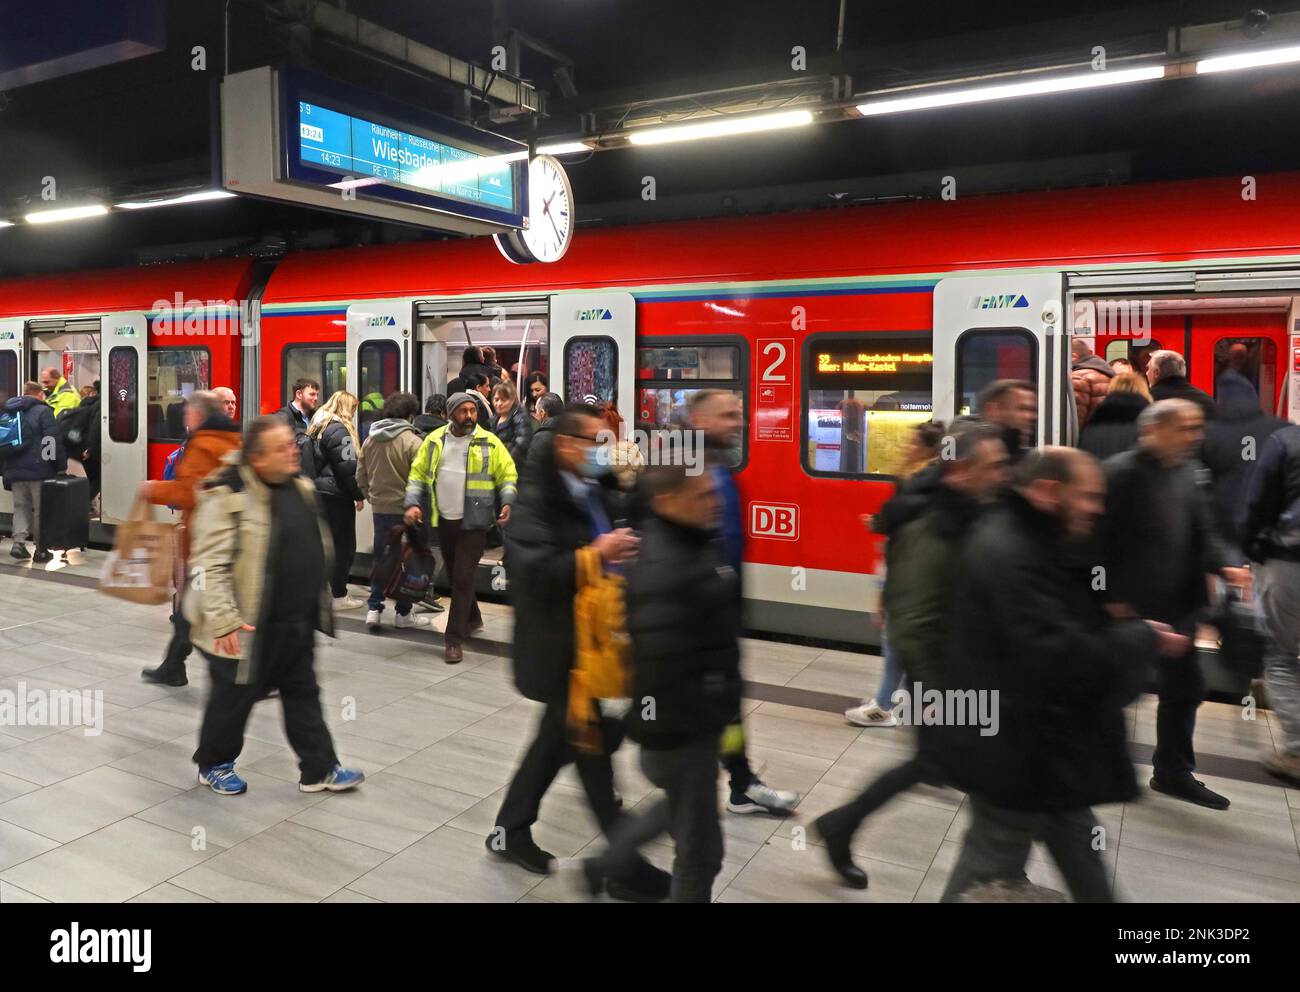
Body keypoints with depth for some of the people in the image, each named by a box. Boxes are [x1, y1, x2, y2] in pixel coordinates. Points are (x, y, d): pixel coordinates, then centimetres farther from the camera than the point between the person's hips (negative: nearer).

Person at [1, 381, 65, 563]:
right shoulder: (43, 411, -7)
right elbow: (53, 441, -15)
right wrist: (61, 466, -10)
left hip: (15, 471, 5)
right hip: (38, 471, -5)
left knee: (20, 507, 15)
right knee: (41, 509, 3)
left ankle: (18, 542, 0)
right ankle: (40, 550, 6)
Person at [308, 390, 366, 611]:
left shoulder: (318, 426, 14)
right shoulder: (339, 429, -15)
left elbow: (314, 462, 16)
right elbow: (347, 467, -18)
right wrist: (359, 495, -11)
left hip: (319, 491, 9)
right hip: (337, 495, -9)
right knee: (344, 545, -1)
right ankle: (339, 596, 3)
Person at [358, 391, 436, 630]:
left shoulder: (369, 440, 4)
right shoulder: (412, 441, -15)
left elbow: (361, 477, 11)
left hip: (379, 508, 5)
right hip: (405, 509, -5)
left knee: (380, 558, 16)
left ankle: (374, 608, 12)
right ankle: (403, 613, 14)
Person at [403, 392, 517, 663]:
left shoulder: (490, 442, -3)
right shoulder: (434, 441, 4)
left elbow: (508, 475, 0)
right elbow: (418, 473, 8)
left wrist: (508, 502, -15)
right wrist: (413, 503, -4)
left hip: (474, 522, -4)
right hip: (443, 520, 4)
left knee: (463, 579, -6)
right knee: (454, 576, 17)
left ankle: (455, 640, 1)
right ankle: (472, 618, 40)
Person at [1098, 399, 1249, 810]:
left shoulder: (1185, 471, 8)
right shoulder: (1121, 473, -17)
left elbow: (1202, 532, 10)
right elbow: (1106, 540, -19)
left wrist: (1225, 565, -9)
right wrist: (1114, 598, -19)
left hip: (1177, 604, 8)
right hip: (1130, 606, -8)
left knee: (1184, 688, 15)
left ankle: (1174, 773, 31)